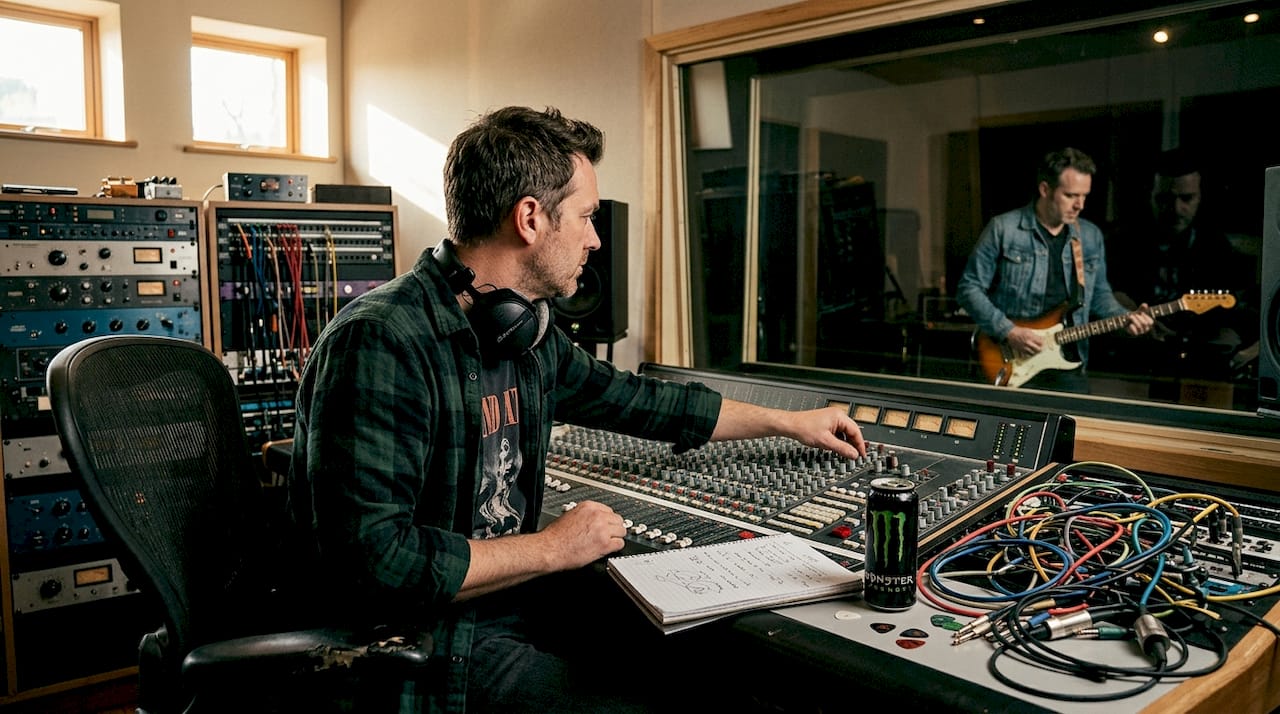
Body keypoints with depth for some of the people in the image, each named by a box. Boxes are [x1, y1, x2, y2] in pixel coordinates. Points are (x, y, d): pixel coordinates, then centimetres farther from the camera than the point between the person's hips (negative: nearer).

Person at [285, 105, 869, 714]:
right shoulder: (380, 342, -22)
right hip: (430, 645, -7)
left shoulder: (524, 334, 4)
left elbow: (634, 400, 18)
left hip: (520, 606, 8)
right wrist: (551, 548, -18)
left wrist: (790, 422, 25)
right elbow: (369, 560, -27)